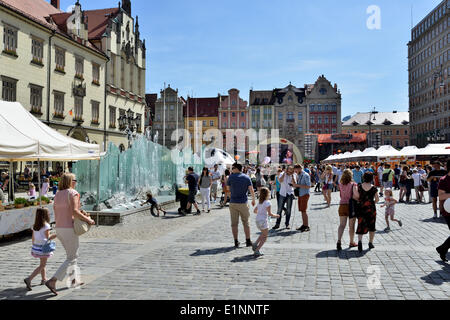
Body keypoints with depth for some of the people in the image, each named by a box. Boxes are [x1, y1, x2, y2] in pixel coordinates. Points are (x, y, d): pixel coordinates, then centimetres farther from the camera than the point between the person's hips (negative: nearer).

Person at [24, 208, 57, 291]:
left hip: (36, 246, 8)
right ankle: (29, 279, -15)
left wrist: (33, 246, 22)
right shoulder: (46, 225, -15)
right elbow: (48, 238, -15)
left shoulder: (35, 225, 7)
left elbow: (33, 237, 12)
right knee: (42, 265, -2)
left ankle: (44, 279, 31)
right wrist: (56, 235, -2)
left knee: (43, 264, 22)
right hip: (43, 247, -8)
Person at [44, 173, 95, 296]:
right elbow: (74, 211, -24)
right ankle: (52, 281, -10)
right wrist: (88, 220, -14)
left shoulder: (57, 195, 11)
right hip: (70, 228, -8)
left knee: (72, 254, 23)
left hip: (59, 229, 8)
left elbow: (57, 211, 13)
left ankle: (74, 279, 32)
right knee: (71, 258, -1)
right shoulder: (73, 193, -12)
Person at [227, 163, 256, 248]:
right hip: (243, 203, 1)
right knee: (246, 222, 12)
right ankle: (248, 241, 15)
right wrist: (253, 200, 7)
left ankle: (236, 242, 7)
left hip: (233, 202, -1)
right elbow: (251, 190, -5)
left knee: (234, 223, 6)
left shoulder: (231, 177, -5)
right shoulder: (247, 177, -1)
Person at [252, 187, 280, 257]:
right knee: (264, 237, 4)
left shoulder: (259, 202, 12)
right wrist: (275, 216, 1)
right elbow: (269, 213, -15)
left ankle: (255, 244, 13)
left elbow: (254, 211, 18)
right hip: (263, 221, -7)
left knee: (263, 234, 27)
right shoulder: (267, 202, -11)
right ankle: (257, 251, -5)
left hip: (257, 221, 7)